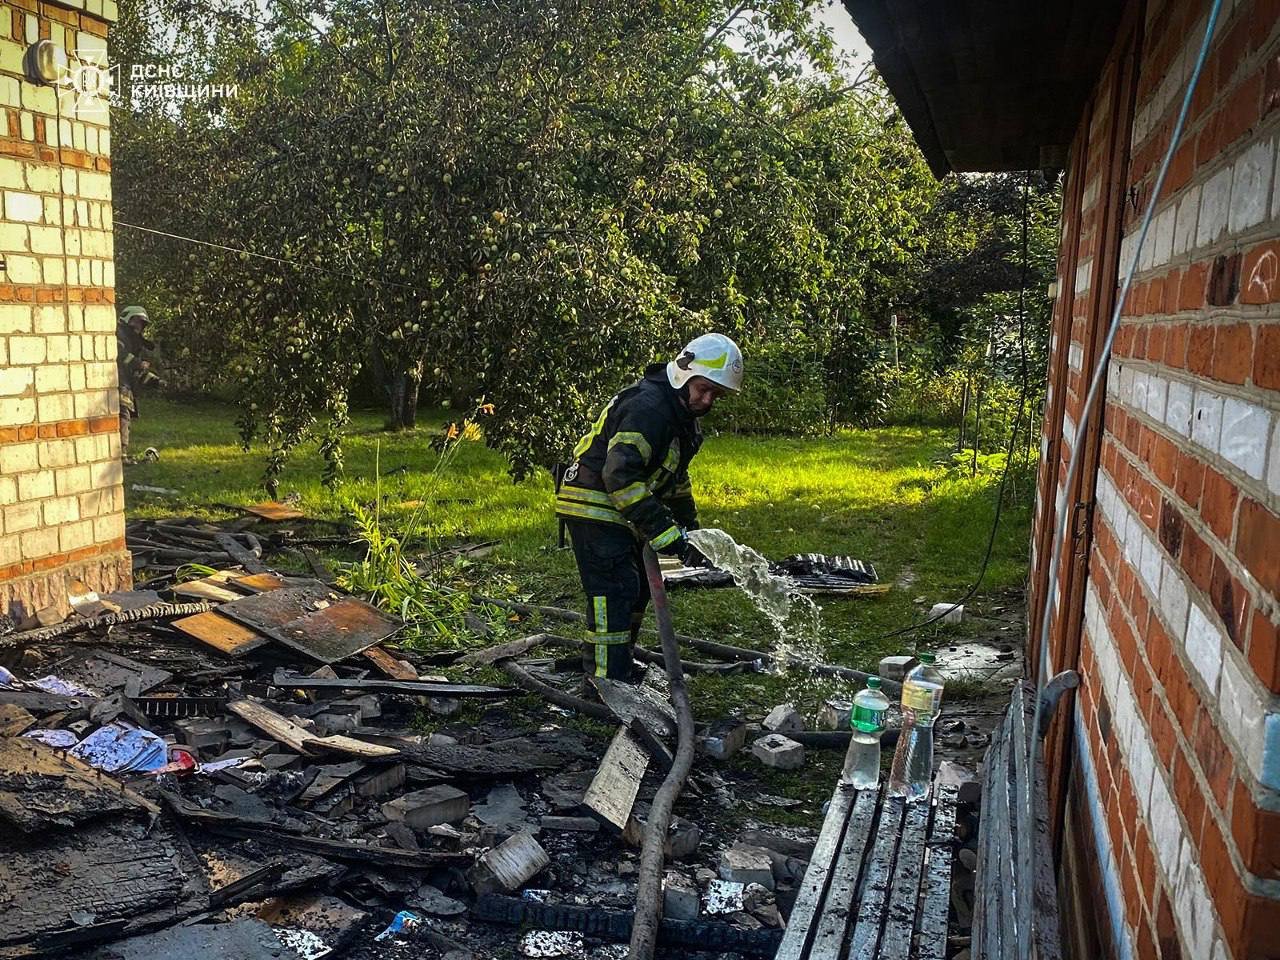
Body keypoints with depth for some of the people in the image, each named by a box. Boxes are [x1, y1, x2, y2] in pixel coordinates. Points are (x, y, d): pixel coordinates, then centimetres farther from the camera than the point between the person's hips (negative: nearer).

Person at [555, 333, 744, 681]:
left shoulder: (682, 415, 10)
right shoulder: (649, 406, -25)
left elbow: (675, 474, 24)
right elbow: (620, 474, -34)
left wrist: (690, 526, 19)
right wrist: (665, 534, -35)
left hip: (621, 513, 11)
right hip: (594, 507, -11)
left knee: (637, 589, 18)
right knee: (614, 593, -14)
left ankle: (598, 666, 33)